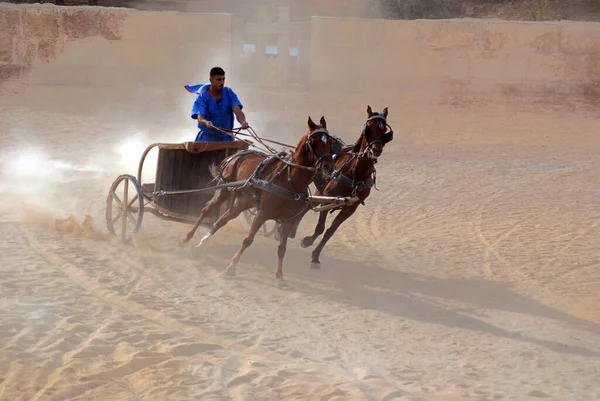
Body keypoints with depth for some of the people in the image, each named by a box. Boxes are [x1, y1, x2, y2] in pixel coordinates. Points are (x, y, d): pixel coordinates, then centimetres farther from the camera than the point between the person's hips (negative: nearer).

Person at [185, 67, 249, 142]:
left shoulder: (229, 94, -5)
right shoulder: (202, 98, -11)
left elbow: (237, 111, -19)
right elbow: (200, 118, -25)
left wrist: (243, 122, -44)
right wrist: (206, 123, -51)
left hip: (226, 137, 2)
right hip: (207, 138, -2)